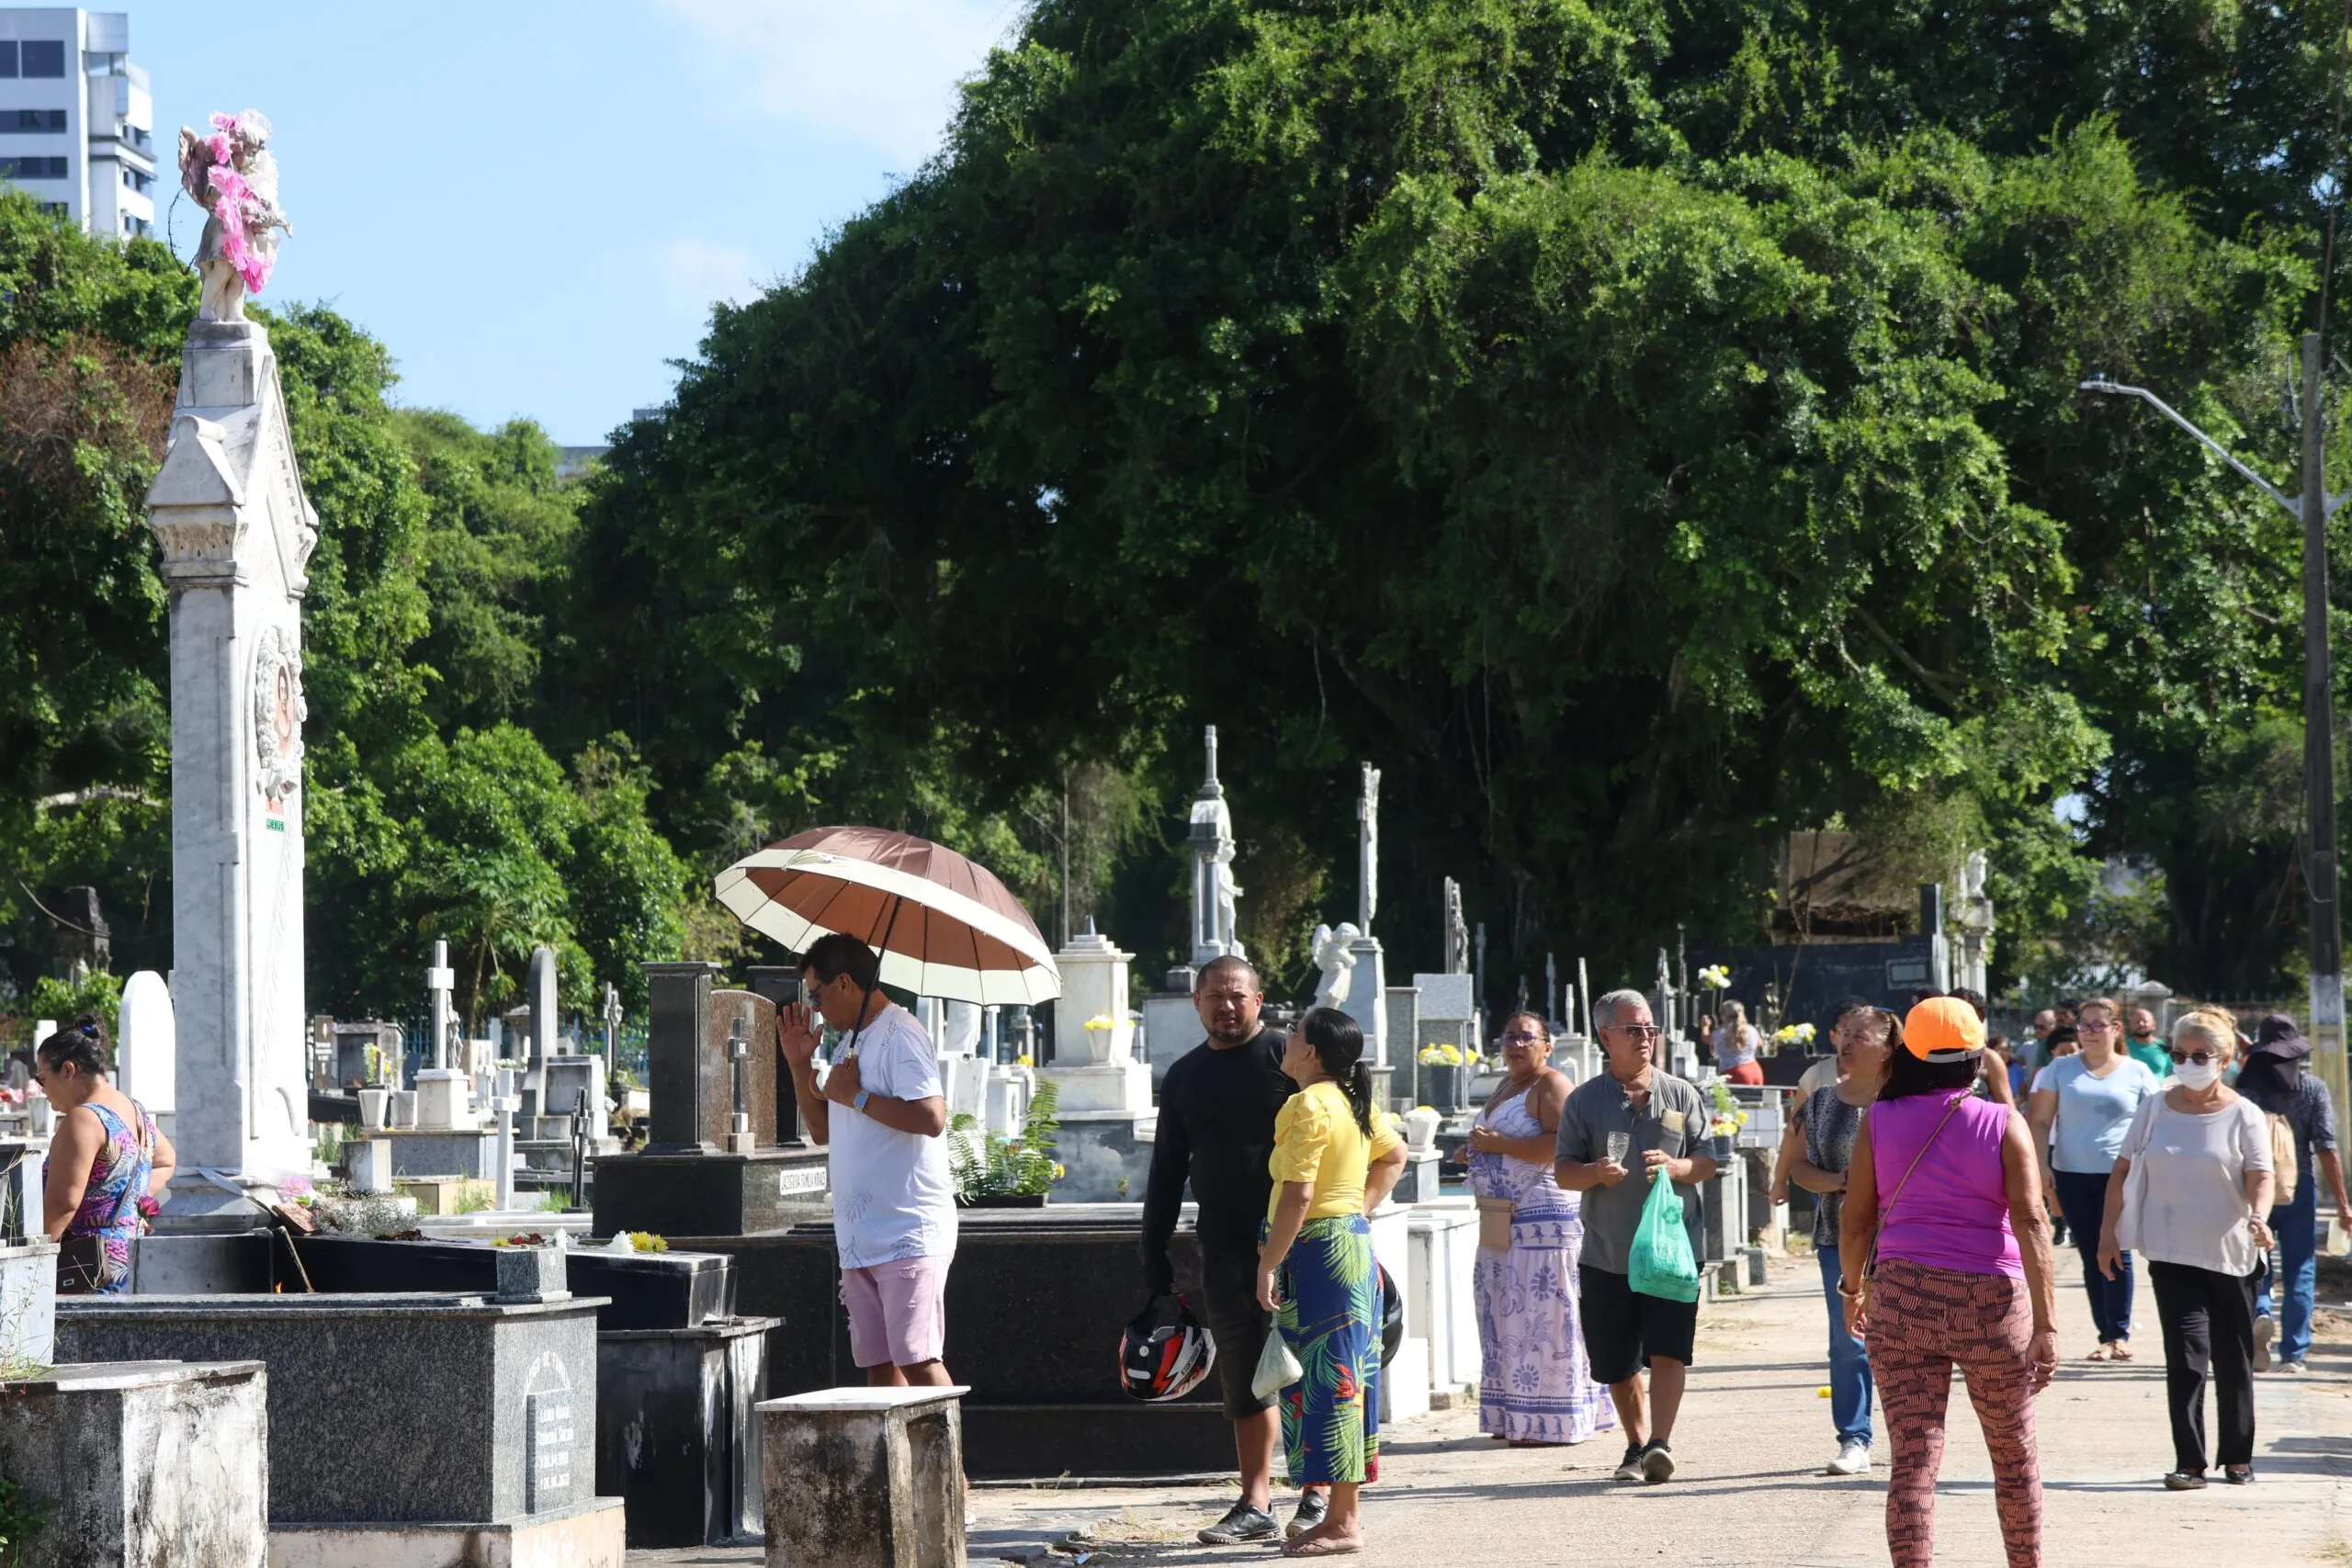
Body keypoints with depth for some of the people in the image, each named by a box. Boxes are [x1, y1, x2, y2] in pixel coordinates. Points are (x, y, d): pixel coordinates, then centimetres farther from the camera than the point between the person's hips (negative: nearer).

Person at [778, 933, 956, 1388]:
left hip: (908, 1235, -9)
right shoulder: (850, 1041, 18)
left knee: (919, 1361, -13)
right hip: (860, 1239, 9)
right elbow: (822, 1130, 24)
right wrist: (800, 1066, 12)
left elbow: (931, 1117, -23)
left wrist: (856, 1096, -15)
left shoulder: (899, 1036, -11)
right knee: (878, 1366, 7)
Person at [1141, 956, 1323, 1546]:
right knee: (1244, 1381, 6)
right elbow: (1167, 1171, 19)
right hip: (1223, 1250, 5)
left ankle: (1319, 1497, 8)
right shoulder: (1184, 1076, 15)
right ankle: (1256, 1506, 9)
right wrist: (1154, 1254, 15)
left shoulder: (1287, 1055, -2)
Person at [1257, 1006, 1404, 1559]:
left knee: (1325, 1385, -7)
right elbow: (1395, 1155, 28)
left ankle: (1341, 1523, -6)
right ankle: (1344, 1513, 17)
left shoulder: (1308, 1106, -16)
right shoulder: (1356, 1103, 11)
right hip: (1355, 1242, 9)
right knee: (1344, 1380, 12)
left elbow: (1297, 1196, -21)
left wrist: (1267, 1265, -17)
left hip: (1315, 1250, -9)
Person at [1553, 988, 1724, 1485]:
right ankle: (1636, 1445, 22)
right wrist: (1595, 1173, -18)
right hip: (1606, 1253, 1)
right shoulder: (1584, 1101, 6)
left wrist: (1676, 1167, -15)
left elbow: (1708, 1162, 6)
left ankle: (1660, 1444, -16)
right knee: (1617, 1365, 7)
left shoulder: (1681, 1095, 7)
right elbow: (1563, 1170, 4)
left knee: (1667, 1351, -14)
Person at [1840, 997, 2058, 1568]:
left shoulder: (1879, 1121, 1)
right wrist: (2046, 1323, -13)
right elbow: (2031, 1222, -12)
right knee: (2015, 1454, 18)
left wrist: (1852, 1288, 20)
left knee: (1913, 1462, -1)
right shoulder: (2004, 1125, -4)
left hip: (1903, 1299, 1)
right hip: (1993, 1303, -1)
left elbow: (1855, 1221, 3)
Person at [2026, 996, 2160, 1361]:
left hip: (2120, 1176, -2)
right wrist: (2042, 1167, -4)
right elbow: (2041, 1122, 6)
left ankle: (2118, 1335, -1)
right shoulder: (2061, 1070, 8)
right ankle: (2108, 1335, 8)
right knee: (2091, 1256, 3)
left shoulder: (2136, 1074, 5)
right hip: (2072, 1176, 2)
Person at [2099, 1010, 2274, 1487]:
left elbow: (2260, 1178, -11)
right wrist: (2109, 1231, 5)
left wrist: (2258, 1216, -32)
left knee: (2233, 1359, 9)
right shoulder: (2155, 1108, 4)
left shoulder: (2243, 1115, -3)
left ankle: (2238, 1457, 23)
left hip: (2231, 1254, -1)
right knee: (2187, 1354, -12)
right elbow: (2124, 1170, 9)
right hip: (2172, 1255, 1)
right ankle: (2189, 1462, -11)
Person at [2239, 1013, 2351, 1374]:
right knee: (2299, 1271, 9)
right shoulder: (2313, 1089, -4)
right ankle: (2293, 1353, 7)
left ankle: (2258, 1312, -16)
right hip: (2299, 1189, 0)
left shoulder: (2243, 1087, -4)